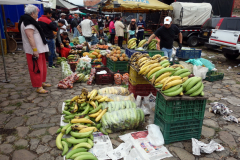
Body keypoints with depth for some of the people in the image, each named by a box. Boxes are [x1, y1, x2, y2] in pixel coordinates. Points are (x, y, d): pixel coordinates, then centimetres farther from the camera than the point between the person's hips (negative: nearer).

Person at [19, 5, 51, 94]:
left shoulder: (30, 22, 18)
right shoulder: (28, 23, -17)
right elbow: (30, 37, -25)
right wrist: (35, 50, -28)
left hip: (39, 49, 11)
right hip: (34, 51, -11)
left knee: (42, 67, 18)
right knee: (37, 68, -6)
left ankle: (41, 82, 31)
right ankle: (38, 87, 0)